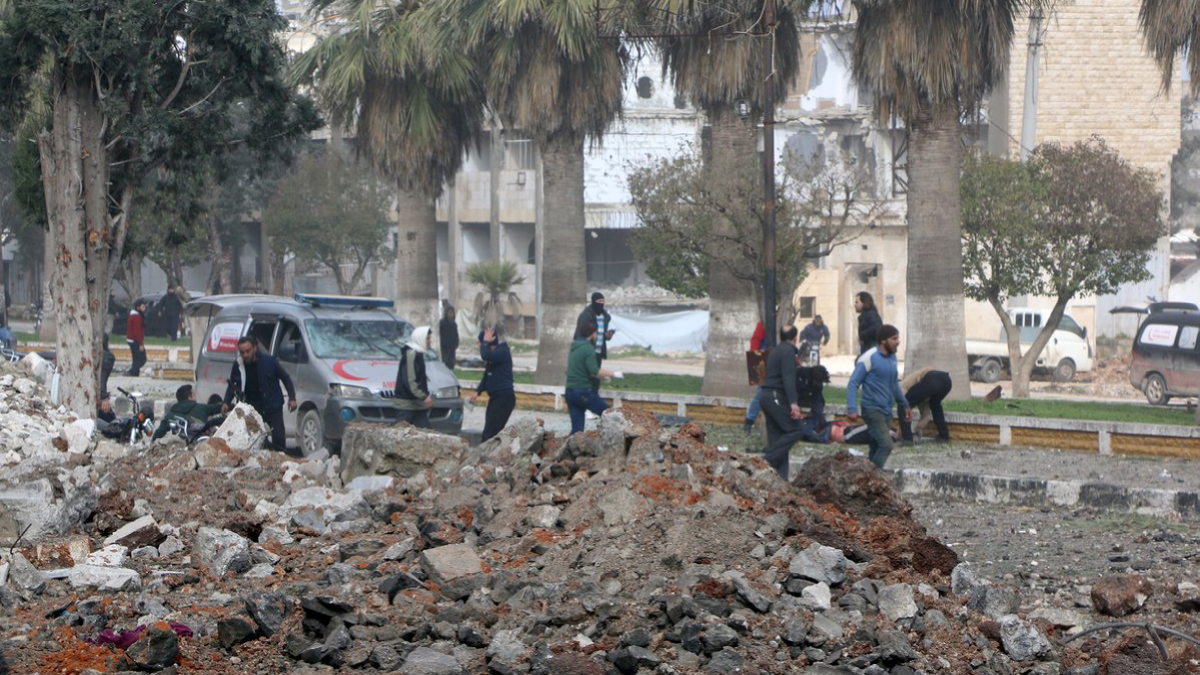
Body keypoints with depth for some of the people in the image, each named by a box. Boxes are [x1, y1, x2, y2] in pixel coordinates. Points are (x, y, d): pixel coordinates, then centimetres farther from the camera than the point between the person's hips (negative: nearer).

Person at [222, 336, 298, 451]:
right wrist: (226, 402, -4)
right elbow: (232, 385, 10)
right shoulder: (238, 365, -4)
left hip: (272, 405, -2)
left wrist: (292, 398, -5)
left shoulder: (268, 361, -11)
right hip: (252, 406, 2)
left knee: (278, 437, -5)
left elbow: (285, 378, 1)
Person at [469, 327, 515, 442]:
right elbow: (486, 377, 22)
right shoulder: (492, 354, 15)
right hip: (494, 397, 10)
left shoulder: (503, 352, -13)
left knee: (490, 433, -14)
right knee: (489, 432, 9)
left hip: (505, 397, -10)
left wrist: (485, 342, -15)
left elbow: (486, 356, -32)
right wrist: (478, 391, 7)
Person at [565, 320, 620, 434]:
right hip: (583, 391, -8)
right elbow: (595, 371, -20)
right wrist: (613, 374, -10)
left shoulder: (573, 347, 15)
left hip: (570, 390, 8)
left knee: (577, 428, 6)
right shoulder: (588, 349, -12)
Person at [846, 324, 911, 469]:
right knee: (886, 445, -20)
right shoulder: (869, 357, -12)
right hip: (873, 410, -8)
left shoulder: (892, 357, 12)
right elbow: (853, 384, -14)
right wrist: (852, 409, -23)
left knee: (876, 449, 6)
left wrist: (904, 404, 28)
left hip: (886, 412, 8)